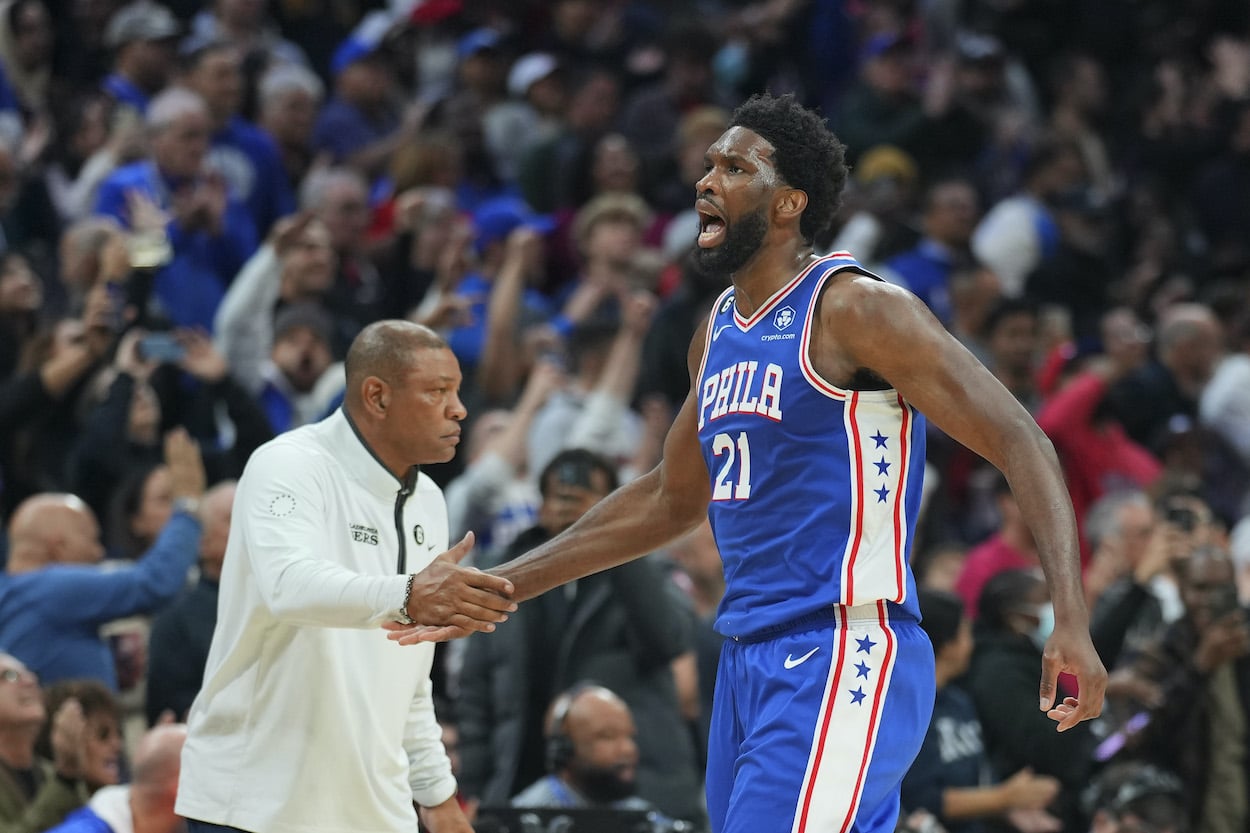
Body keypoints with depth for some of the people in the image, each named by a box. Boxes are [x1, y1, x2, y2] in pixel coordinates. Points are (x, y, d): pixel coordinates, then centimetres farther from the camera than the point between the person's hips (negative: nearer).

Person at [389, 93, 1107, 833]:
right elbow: (671, 500, 30)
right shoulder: (719, 333, 16)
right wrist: (496, 590, 28)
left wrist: (1072, 620, -26)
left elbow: (1019, 442, -14)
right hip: (749, 662, 9)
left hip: (843, 658, -9)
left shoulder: (855, 311, -9)